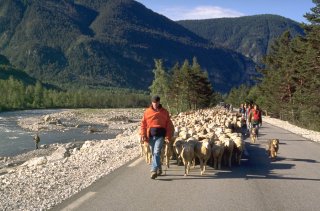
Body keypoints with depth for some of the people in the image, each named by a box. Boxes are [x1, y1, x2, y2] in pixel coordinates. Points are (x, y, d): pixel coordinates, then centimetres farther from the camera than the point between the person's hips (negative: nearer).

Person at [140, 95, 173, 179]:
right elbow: (143, 124, 7)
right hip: (150, 135, 3)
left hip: (160, 135, -3)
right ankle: (159, 169, 26)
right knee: (154, 153, 10)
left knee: (156, 152, -15)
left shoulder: (164, 112, 5)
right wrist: (143, 135, -3)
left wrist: (168, 137, -3)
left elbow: (169, 125, 4)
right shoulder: (147, 111, 7)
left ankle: (154, 171, -20)